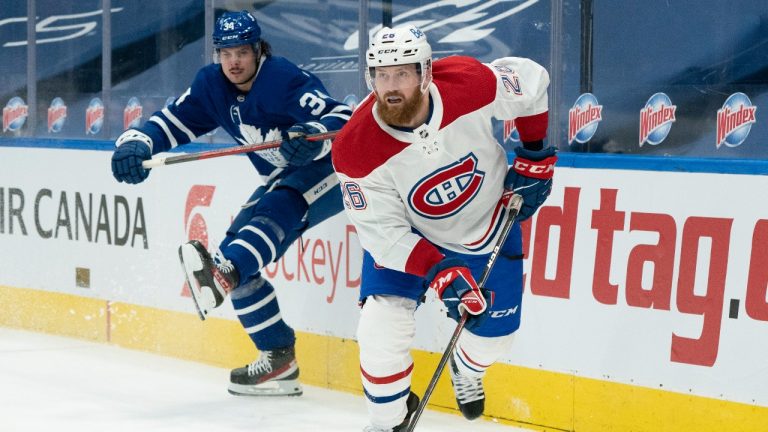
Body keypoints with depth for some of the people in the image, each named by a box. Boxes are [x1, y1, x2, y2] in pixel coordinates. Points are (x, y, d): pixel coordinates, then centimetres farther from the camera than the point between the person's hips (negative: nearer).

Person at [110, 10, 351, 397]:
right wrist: (136, 143, -21)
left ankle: (224, 272, -66)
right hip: (284, 181, 9)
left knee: (276, 210, -37)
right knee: (237, 256, -3)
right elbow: (170, 122, 0)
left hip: (328, 169, -9)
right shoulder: (212, 86, 0)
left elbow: (345, 120, -27)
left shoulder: (283, 78, -21)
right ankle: (279, 362, 1)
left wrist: (312, 136, -48)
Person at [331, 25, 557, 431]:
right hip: (405, 234, -2)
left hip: (489, 223, 2)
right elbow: (383, 232, -24)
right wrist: (442, 276, -35)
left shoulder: (472, 83, -31)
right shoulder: (356, 150, -31)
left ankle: (465, 371, 49)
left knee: (494, 332, 10)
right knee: (381, 330, -18)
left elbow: (532, 80, -10)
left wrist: (535, 159, -7)